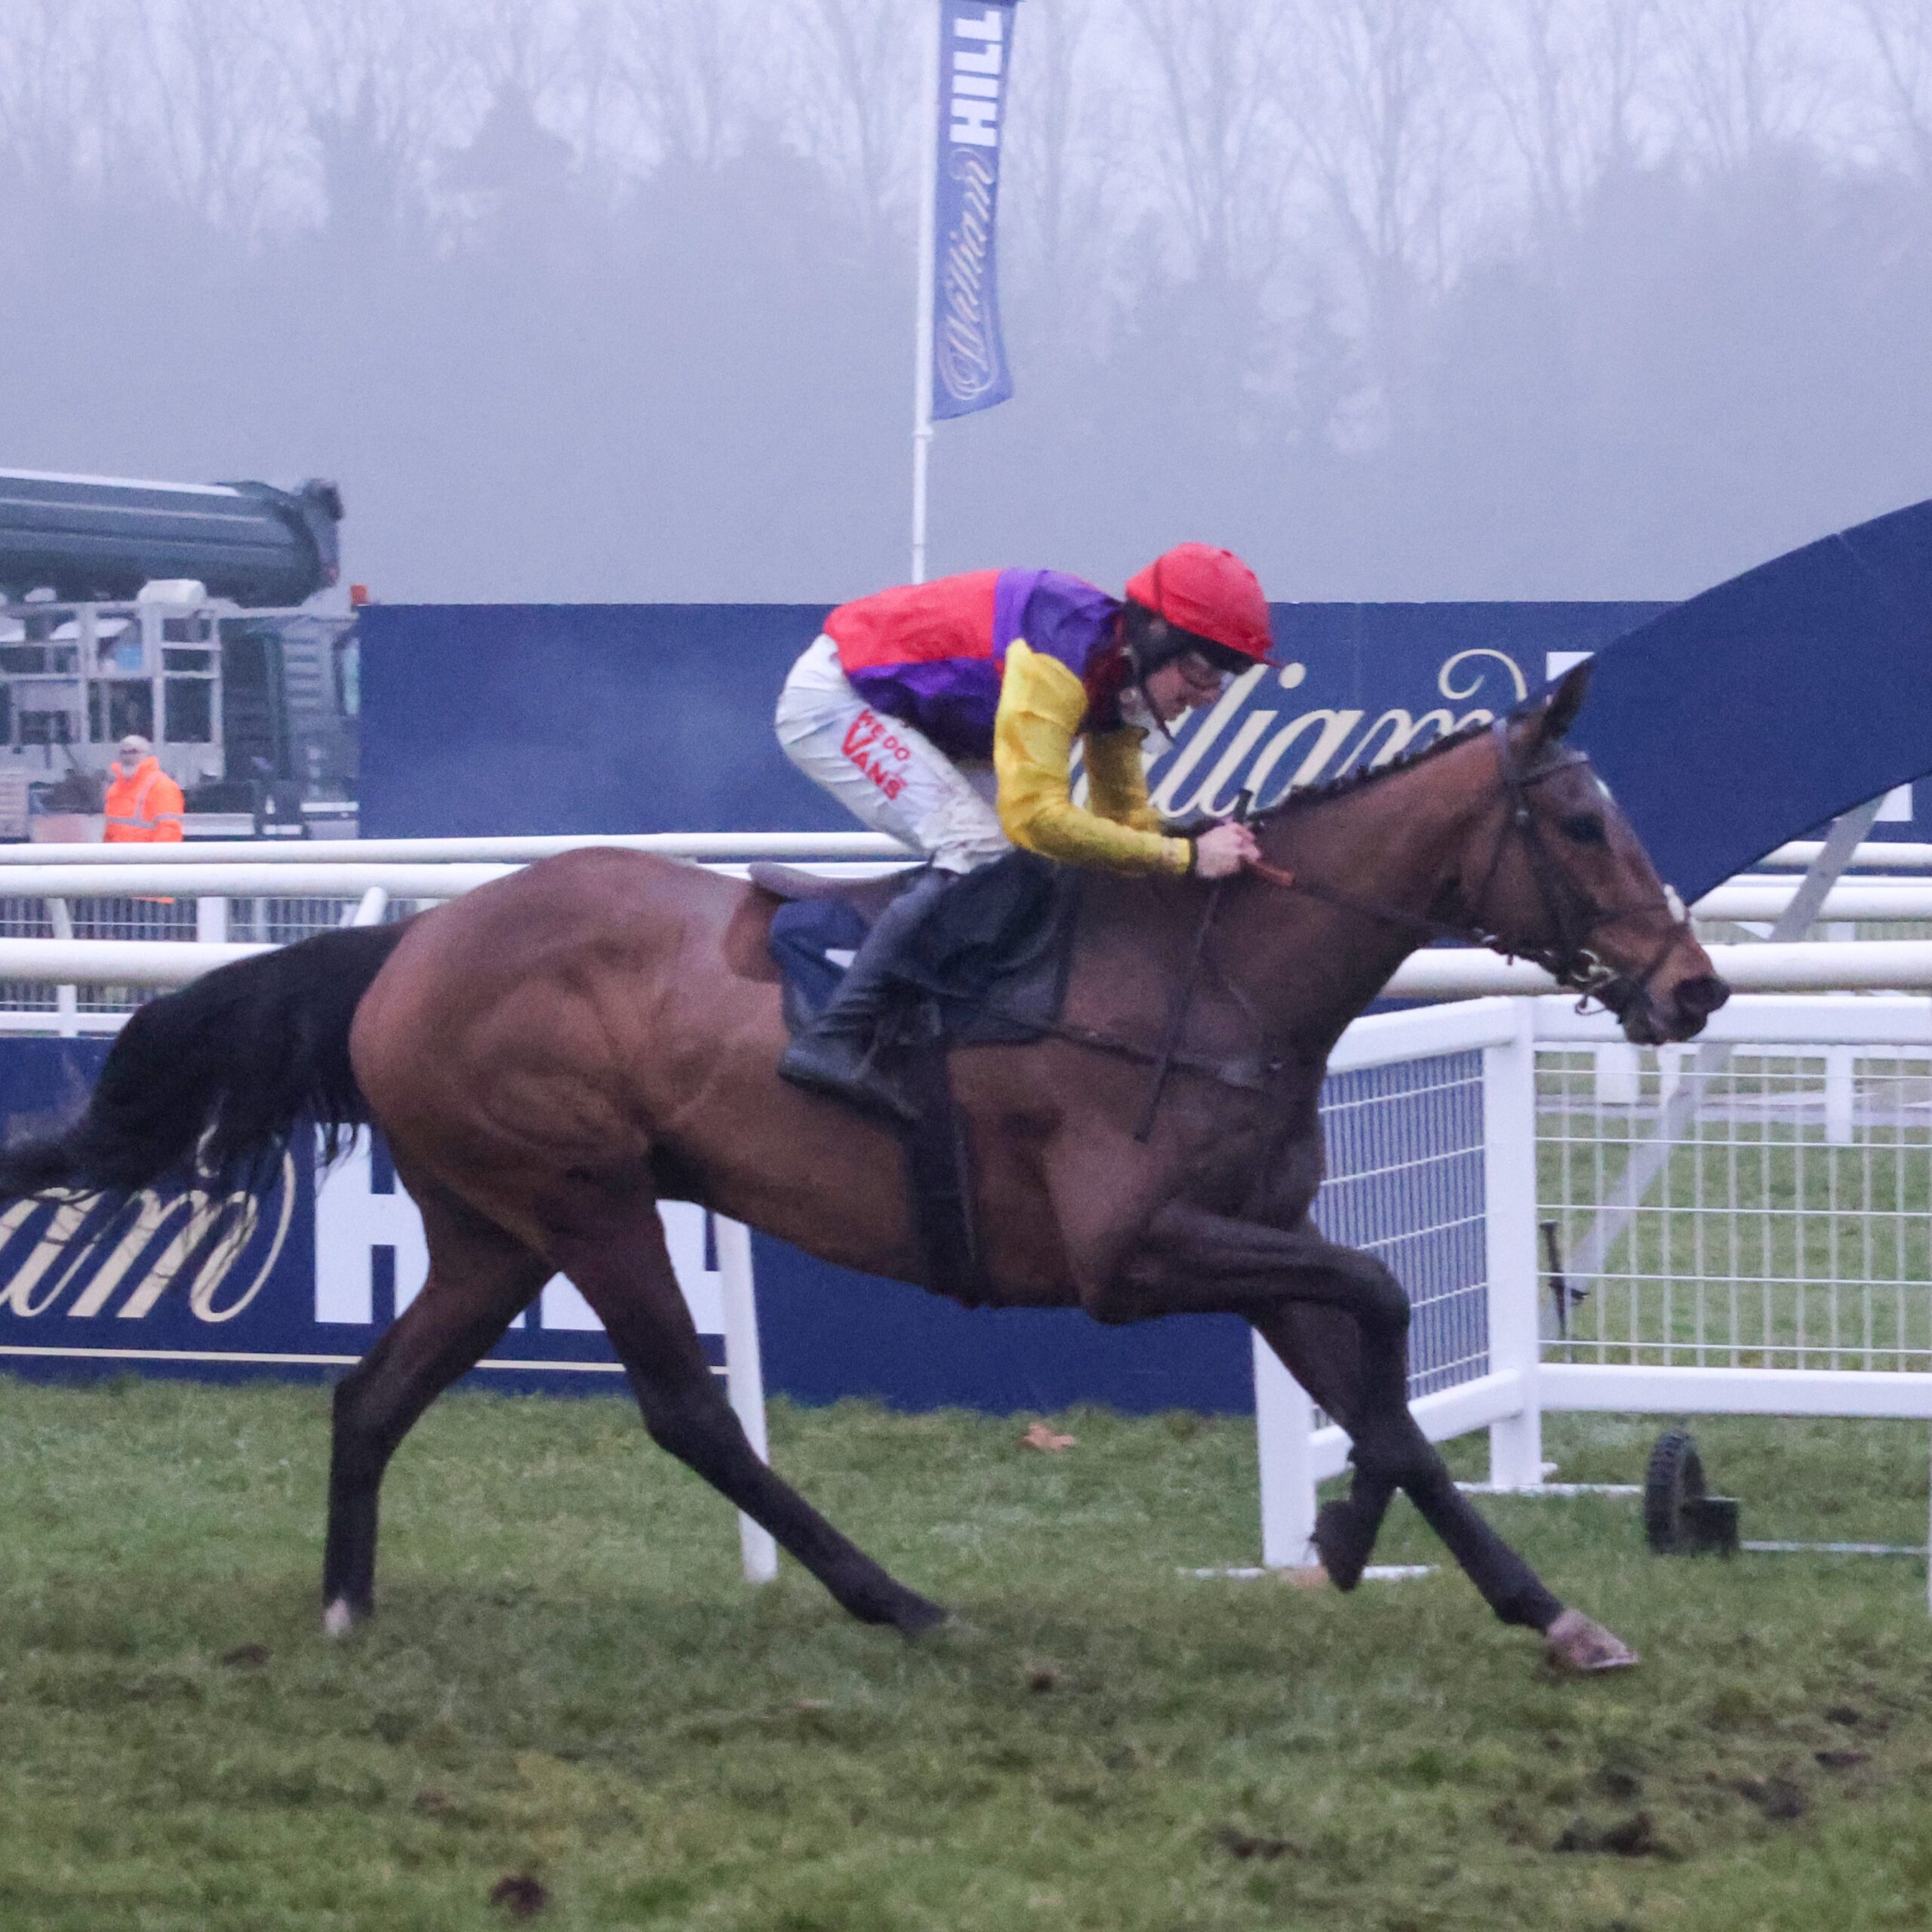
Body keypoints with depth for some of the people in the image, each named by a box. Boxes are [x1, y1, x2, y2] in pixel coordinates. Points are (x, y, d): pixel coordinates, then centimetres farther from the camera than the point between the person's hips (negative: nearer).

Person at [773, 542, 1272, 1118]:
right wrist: (1187, 856, -35)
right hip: (831, 700, -10)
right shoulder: (1060, 659, -32)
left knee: (1031, 857, 6)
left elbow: (1125, 819, 8)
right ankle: (832, 1042, -28)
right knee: (979, 847, -23)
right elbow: (1036, 816, -37)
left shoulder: (1121, 672, -2)